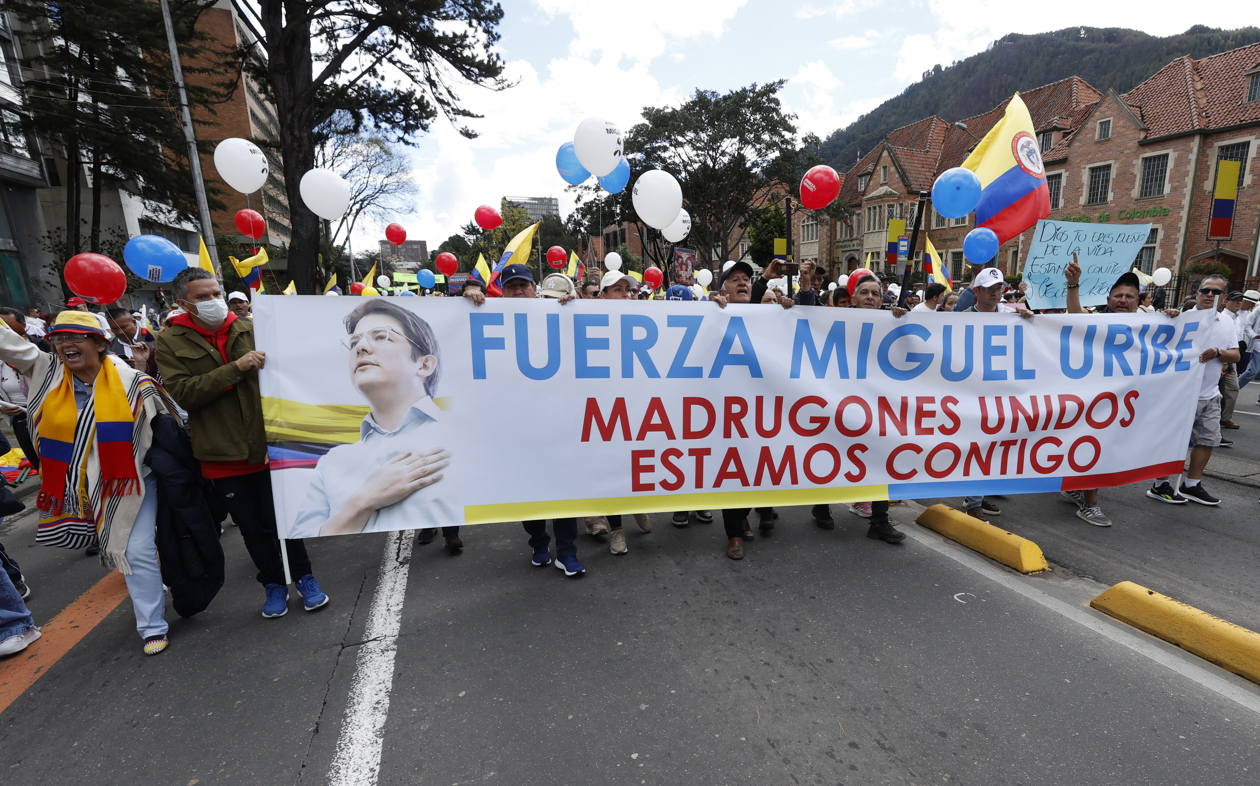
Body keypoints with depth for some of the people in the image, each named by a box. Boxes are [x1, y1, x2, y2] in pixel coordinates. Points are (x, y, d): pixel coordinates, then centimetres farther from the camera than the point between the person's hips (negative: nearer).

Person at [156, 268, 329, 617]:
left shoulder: (250, 329, 0)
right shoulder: (171, 342, -1)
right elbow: (182, 393, -13)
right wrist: (235, 368, -22)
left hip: (267, 445, 0)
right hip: (224, 454, 1)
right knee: (252, 526, 13)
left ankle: (304, 577, 26)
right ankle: (274, 583, 34)